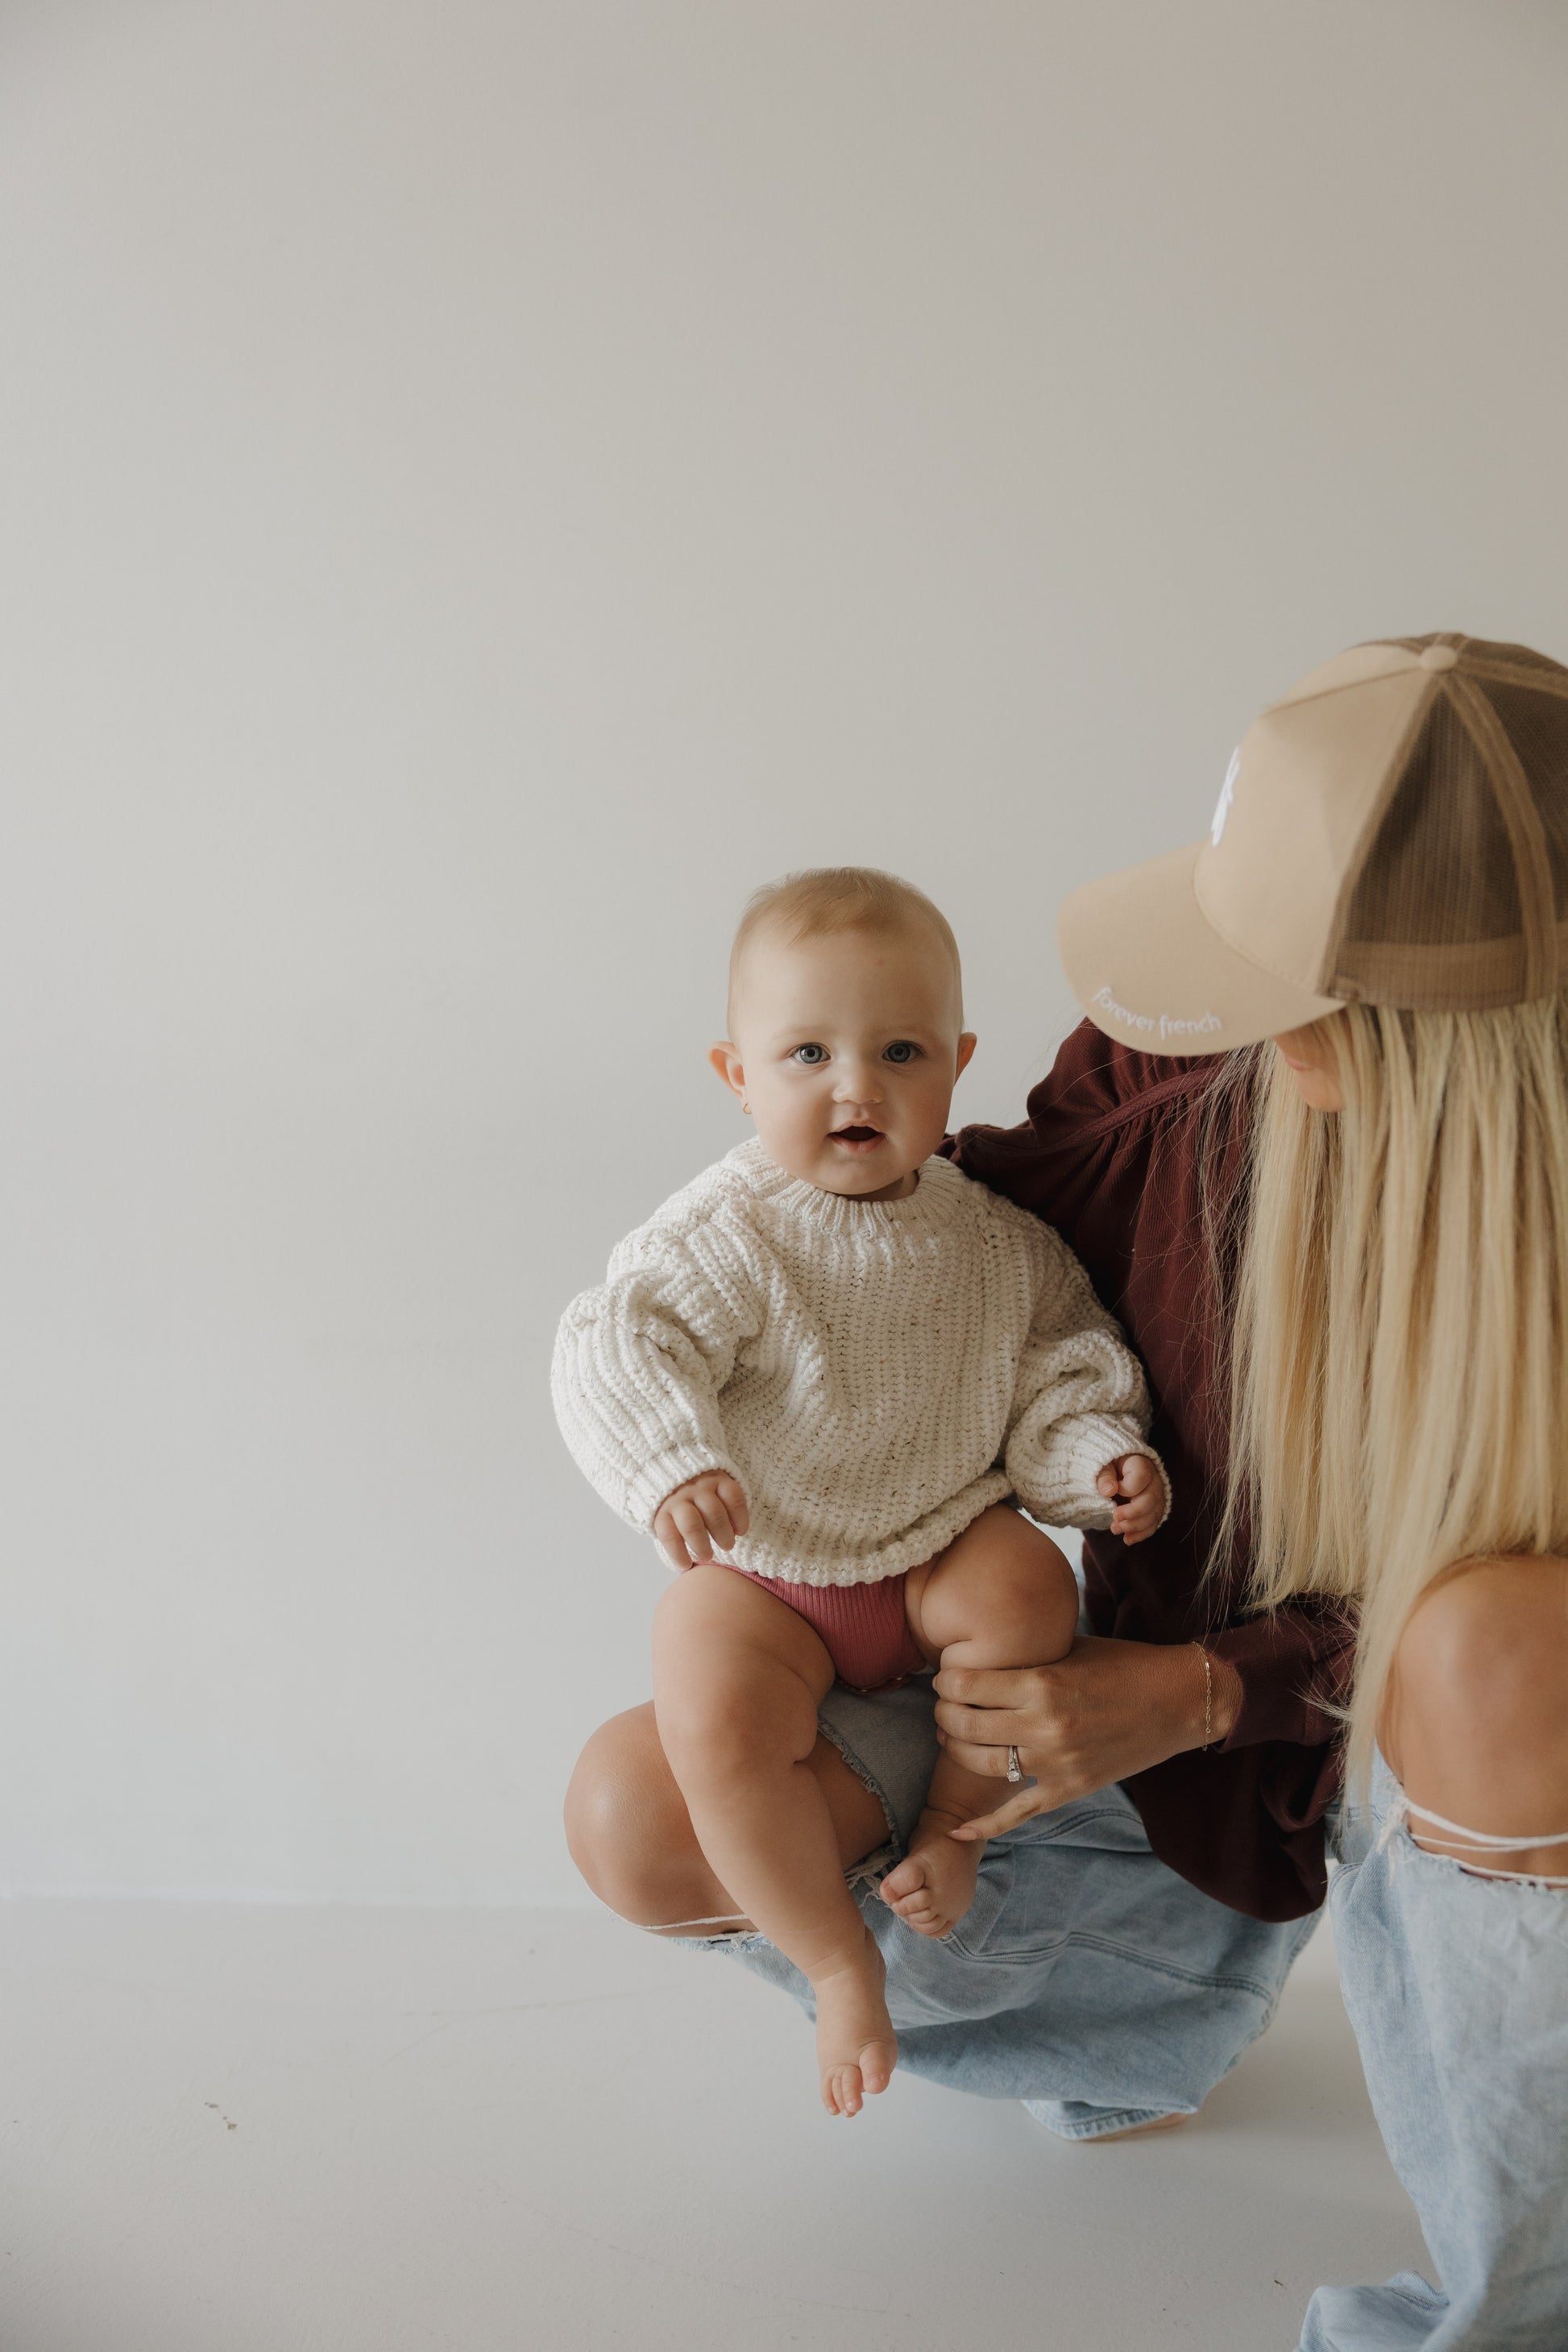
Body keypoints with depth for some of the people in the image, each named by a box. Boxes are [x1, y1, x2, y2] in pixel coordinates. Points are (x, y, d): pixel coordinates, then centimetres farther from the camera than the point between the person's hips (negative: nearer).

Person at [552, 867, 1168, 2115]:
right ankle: (839, 1956, -2)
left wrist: (1100, 1459, -16)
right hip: (761, 1570, -2)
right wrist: (670, 1467, -43)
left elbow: (1058, 1377, 4)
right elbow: (617, 1347, -25)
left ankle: (956, 1825, 0)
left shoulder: (994, 1238, -4)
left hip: (939, 1543, 3)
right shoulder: (730, 1234, -17)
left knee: (1031, 1593, -27)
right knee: (718, 1726, -27)